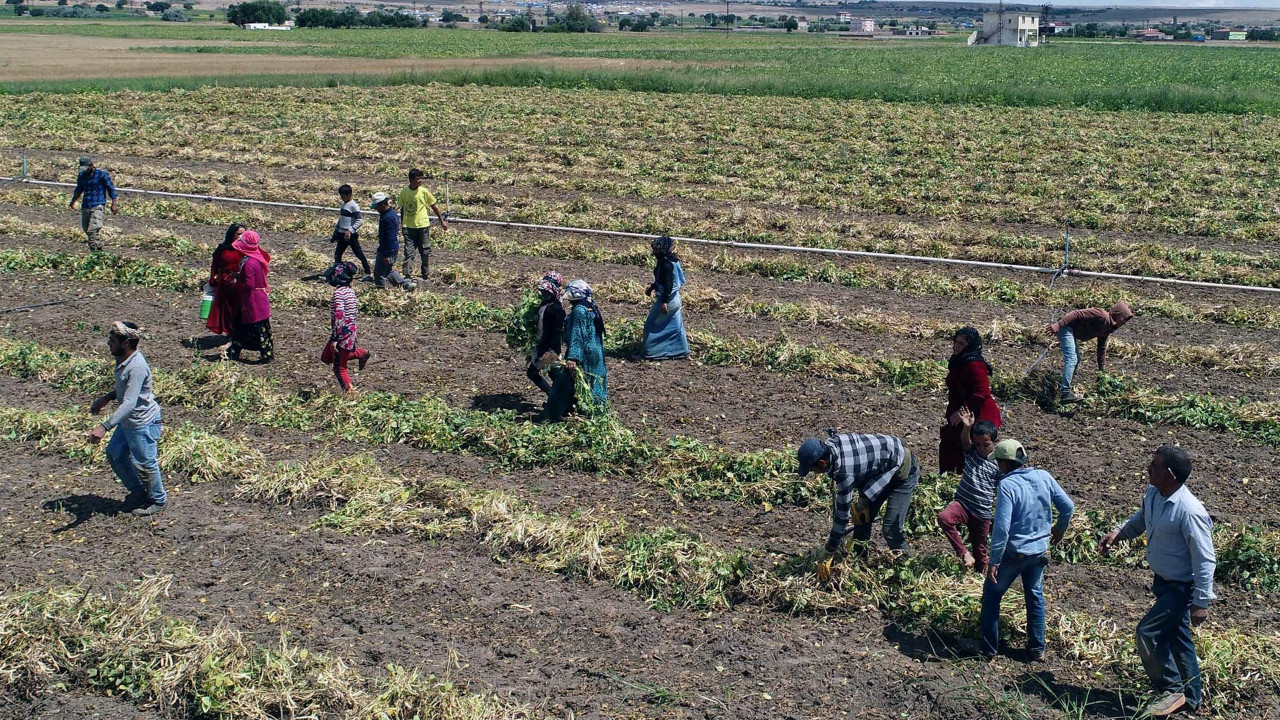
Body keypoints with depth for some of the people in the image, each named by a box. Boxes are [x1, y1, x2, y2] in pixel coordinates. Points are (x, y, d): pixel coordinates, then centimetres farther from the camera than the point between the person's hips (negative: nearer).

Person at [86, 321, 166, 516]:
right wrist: (106, 398, 13)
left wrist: (104, 427, -42)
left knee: (143, 463, 6)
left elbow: (129, 403, -36)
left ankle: (158, 500, 28)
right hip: (127, 421, 10)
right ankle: (138, 492, 37)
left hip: (143, 423, -10)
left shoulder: (137, 367, -30)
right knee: (115, 454, 19)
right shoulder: (122, 360, 0)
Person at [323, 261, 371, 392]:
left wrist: (335, 339, -22)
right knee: (326, 357, 24)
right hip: (350, 331, 9)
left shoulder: (339, 292, -19)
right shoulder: (350, 291, 8)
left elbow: (339, 316, -25)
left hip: (343, 334, -9)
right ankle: (361, 353, 23)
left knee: (339, 368, 2)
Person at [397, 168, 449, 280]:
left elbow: (434, 206, 5)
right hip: (409, 226, 1)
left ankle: (425, 275, 16)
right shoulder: (404, 192, 0)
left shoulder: (424, 191, -4)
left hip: (423, 225, -1)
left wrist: (442, 221, 6)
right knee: (408, 251, -2)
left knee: (425, 251, 6)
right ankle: (405, 274, -1)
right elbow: (402, 209, 12)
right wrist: (402, 224, 16)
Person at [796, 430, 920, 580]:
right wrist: (863, 500, -3)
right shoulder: (830, 443, -15)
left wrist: (827, 555, -19)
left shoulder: (844, 472, -36)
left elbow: (842, 515, -28)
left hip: (903, 471, -9)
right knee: (861, 519, 9)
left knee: (891, 530, -14)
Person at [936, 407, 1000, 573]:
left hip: (982, 513, -1)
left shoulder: (1000, 464, -8)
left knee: (980, 549, 12)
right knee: (943, 517, -30)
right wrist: (967, 427, -47)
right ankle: (964, 554, -18)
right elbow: (964, 440, -25)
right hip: (962, 503, 1)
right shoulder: (971, 452, -2)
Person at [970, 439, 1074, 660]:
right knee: (1035, 596, 22)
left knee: (992, 594, 12)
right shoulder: (1044, 477, -5)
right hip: (1040, 550, 6)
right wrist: (1059, 529, 21)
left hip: (1014, 552, -6)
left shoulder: (1007, 485, -23)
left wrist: (994, 560, -19)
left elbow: (1001, 526, -26)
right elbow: (1068, 506, 2)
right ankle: (1037, 648, 28)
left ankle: (988, 646, 19)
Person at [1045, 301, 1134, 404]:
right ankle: (1066, 394, -24)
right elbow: (1077, 314, -26)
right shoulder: (1102, 316, -19)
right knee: (1072, 359, -19)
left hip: (1073, 332, 11)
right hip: (1066, 327, -11)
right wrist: (1058, 325, -33)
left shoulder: (1107, 329, 12)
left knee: (1076, 359, 21)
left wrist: (1102, 369, 21)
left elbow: (1102, 348, 21)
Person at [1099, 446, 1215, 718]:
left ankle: (1172, 690, 6)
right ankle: (1191, 698, 33)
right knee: (1176, 638, 18)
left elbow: (1205, 560, -25)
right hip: (1164, 581, 9)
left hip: (1182, 588, -9)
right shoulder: (1153, 493, -5)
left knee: (1148, 631, -11)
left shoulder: (1189, 511, -30)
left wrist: (1201, 602, -22)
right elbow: (1142, 517, 18)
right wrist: (1118, 532, 0)